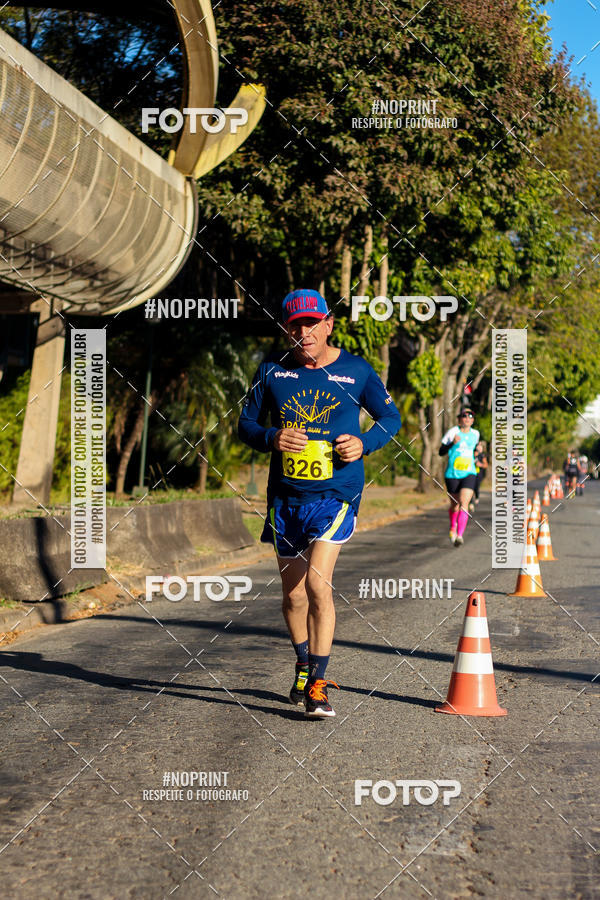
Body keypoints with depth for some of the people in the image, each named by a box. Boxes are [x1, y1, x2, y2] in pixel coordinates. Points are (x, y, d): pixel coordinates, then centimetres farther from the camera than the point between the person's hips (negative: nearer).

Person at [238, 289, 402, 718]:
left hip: (336, 494, -3)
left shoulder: (356, 371, -1)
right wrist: (271, 438, -13)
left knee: (317, 582, -19)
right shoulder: (272, 371, 3)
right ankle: (304, 667, 37)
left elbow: (391, 416, 10)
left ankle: (319, 684, -10)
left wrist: (364, 443, -10)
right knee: (293, 595, 12)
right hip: (286, 497, 3)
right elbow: (247, 424, 9)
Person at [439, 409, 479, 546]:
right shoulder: (452, 432, -3)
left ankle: (460, 535, -26)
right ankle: (453, 527, 42)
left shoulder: (475, 434, 8)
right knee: (455, 505, 11)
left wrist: (475, 456, 10)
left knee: (464, 503, -19)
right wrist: (452, 443, -18)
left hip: (469, 474, 1)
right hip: (452, 474, -1)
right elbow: (441, 452, -2)